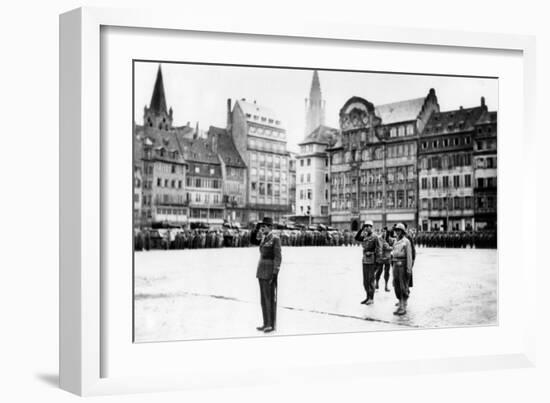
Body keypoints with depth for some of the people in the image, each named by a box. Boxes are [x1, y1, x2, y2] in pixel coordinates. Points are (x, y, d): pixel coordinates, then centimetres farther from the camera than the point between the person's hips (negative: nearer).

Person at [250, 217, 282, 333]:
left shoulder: (275, 238, -12)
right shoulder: (264, 238, 12)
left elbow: (278, 257, -15)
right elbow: (252, 240, 20)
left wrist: (275, 274, -19)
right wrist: (256, 229, 5)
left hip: (270, 273, -8)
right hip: (261, 272, 8)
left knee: (270, 299, -2)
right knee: (264, 299, 11)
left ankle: (272, 325, 4)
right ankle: (266, 323, 18)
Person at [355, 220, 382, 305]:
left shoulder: (375, 237, -10)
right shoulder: (364, 236, 12)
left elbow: (379, 249, -12)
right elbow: (357, 238, 2)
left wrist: (377, 261, -15)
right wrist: (361, 229, -4)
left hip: (372, 262, -7)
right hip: (365, 261, 7)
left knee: (371, 280, -1)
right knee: (365, 281, 12)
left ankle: (371, 298, 8)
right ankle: (368, 297, 23)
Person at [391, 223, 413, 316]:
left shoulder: (406, 241, -8)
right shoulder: (396, 241, 15)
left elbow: (409, 256, -11)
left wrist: (409, 269, -16)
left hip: (403, 265, -7)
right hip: (396, 265, 7)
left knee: (403, 287, -6)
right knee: (396, 286, 7)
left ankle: (404, 308, -3)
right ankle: (400, 303, 17)